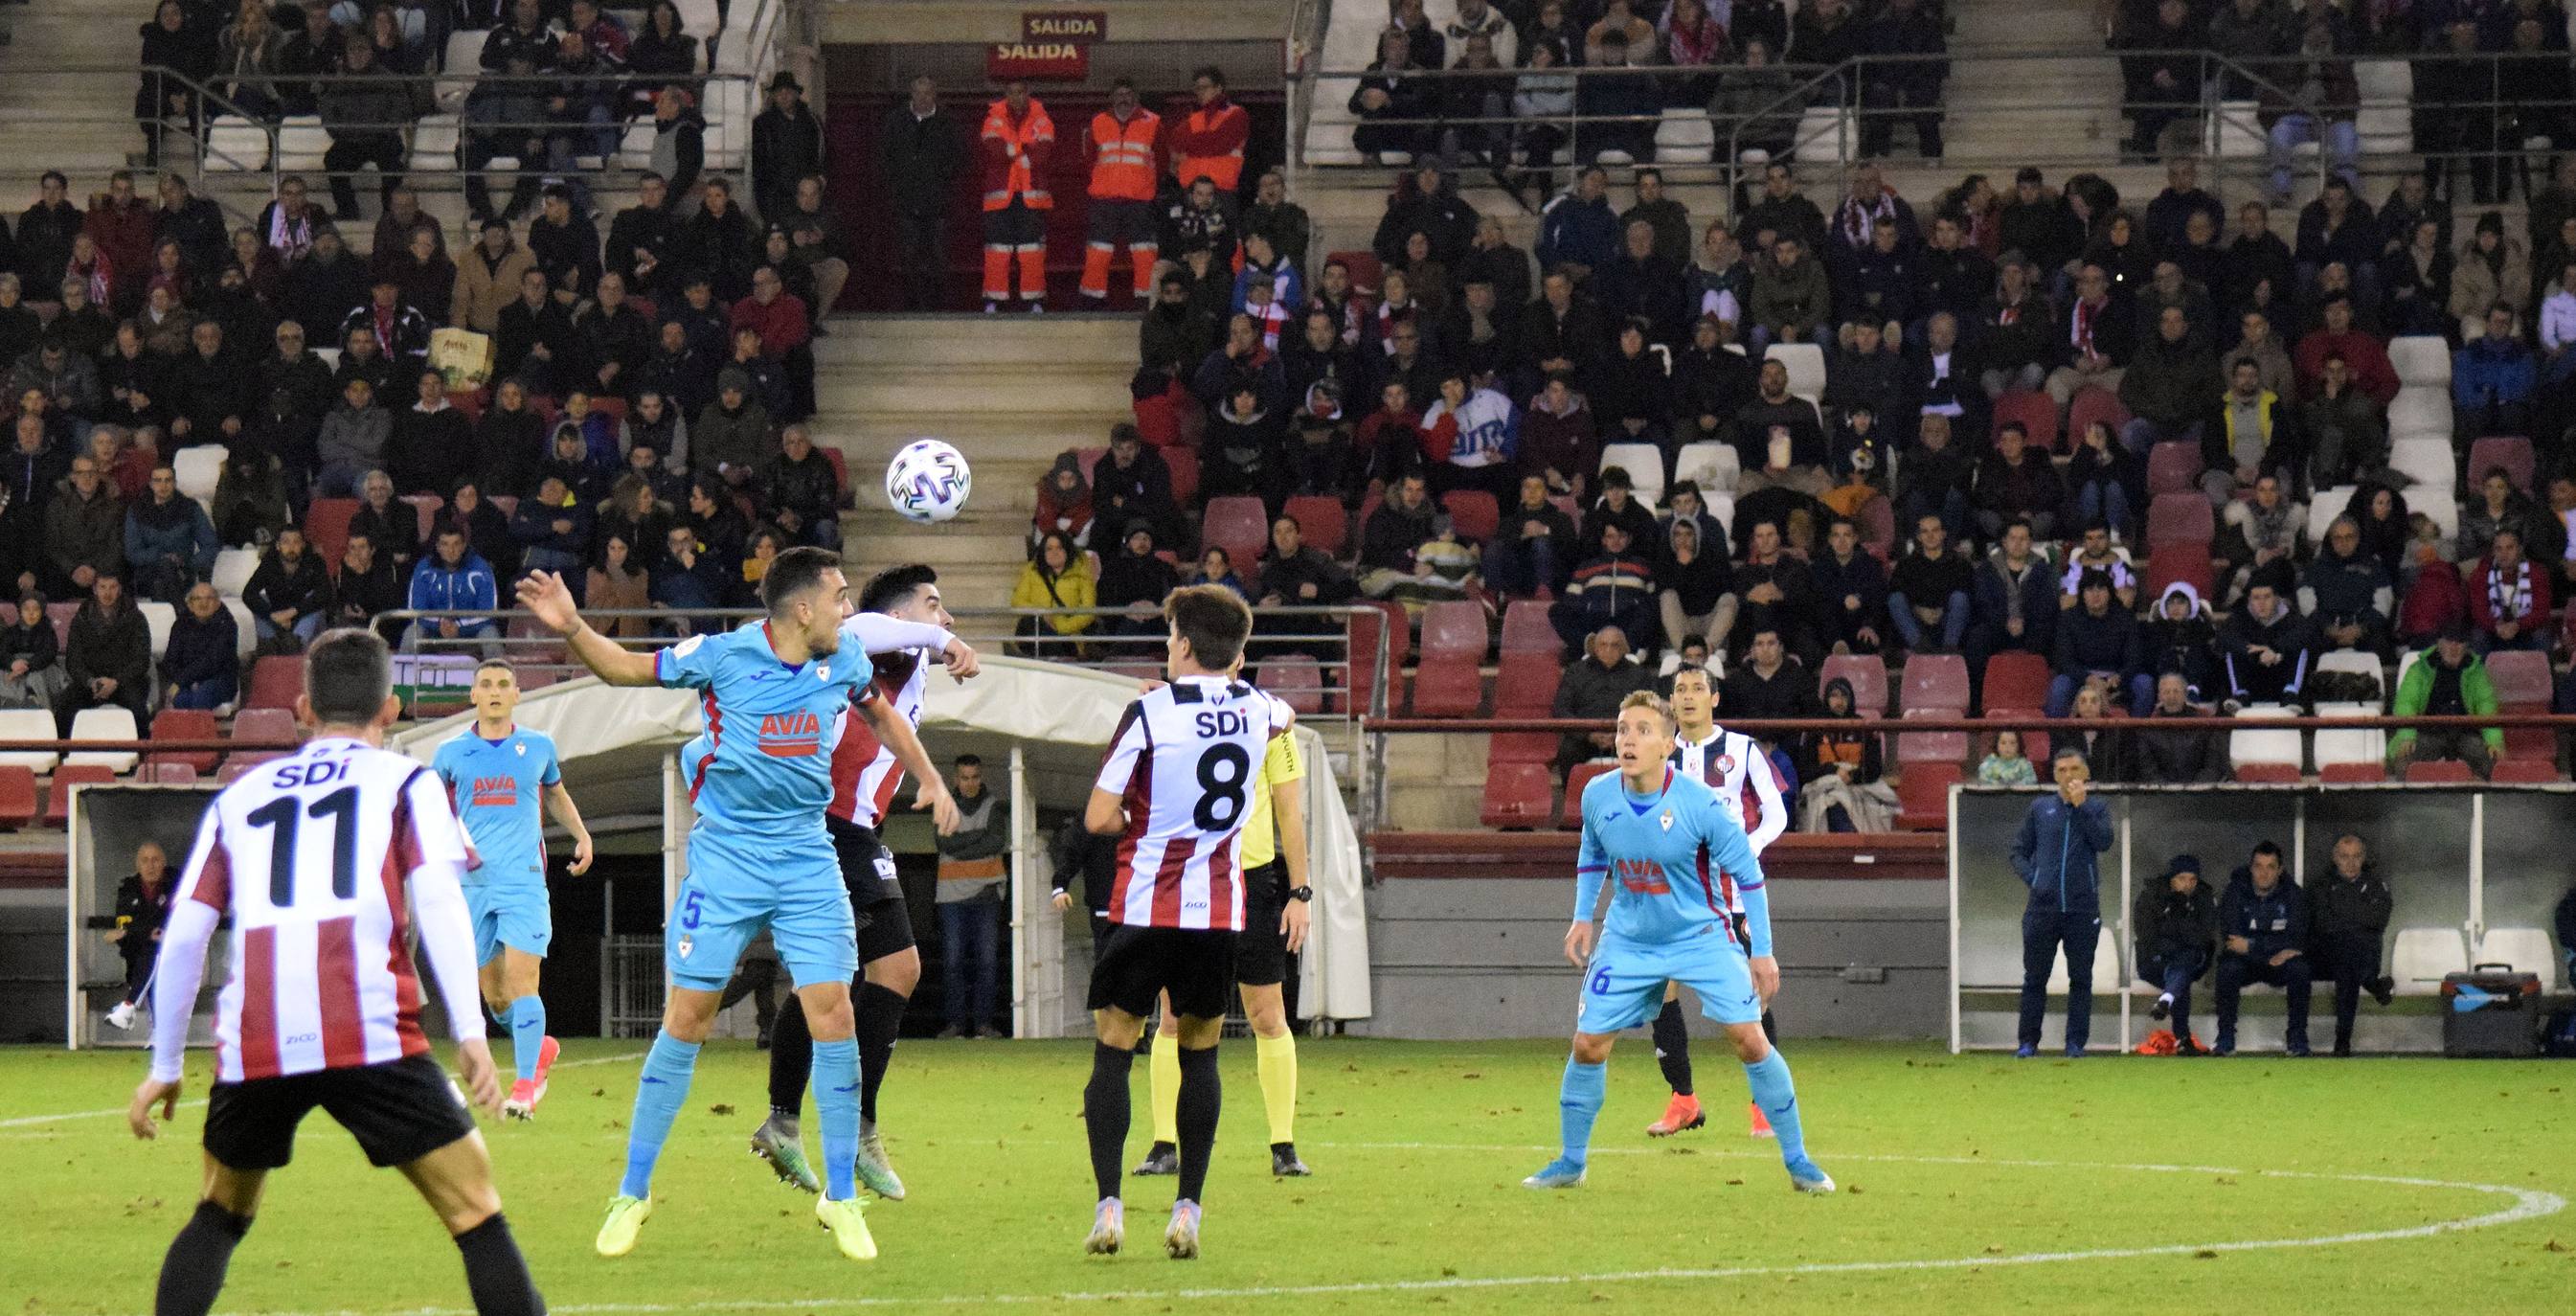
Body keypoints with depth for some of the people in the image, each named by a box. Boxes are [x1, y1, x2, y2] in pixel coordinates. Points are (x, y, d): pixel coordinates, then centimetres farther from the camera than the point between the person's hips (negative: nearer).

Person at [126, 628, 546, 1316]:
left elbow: (182, 936, 19)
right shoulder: (406, 782, 14)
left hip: (252, 1047, 3)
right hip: (370, 1040, -3)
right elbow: (436, 900, -2)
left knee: (219, 1217, 26)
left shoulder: (238, 798, 23)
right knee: (478, 1217, -1)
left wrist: (165, 1067, 26)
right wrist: (470, 1032, -9)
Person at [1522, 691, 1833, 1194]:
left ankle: (1797, 1160, 1)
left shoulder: (1699, 803, -22)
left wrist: (1762, 951, -9)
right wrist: (1582, 917, 5)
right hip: (1628, 941, 3)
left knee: (1750, 1040, -12)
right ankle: (1570, 1162, 17)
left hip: (1703, 936, -3)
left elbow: (1748, 873, -10)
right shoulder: (1598, 796, -11)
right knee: (1588, 1045, -2)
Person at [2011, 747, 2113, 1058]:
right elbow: (2019, 850, 14)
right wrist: (2030, 878, -1)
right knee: (2035, 977, 3)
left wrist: (2081, 805, -12)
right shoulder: (2040, 808, 10)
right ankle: (2028, 1042, 8)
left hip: (2083, 907, -1)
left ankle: (2076, 1042, 6)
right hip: (2043, 905, 1)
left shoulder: (2096, 808, 8)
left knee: (2081, 978, 2)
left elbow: (2103, 842, -10)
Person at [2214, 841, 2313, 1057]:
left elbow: (2296, 939, -16)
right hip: (2245, 965, 0)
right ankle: (2225, 1040, -26)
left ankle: (2297, 1040, -21)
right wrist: (2278, 949, -22)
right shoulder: (2236, 892, -8)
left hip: (2279, 965, 0)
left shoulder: (2293, 894, -7)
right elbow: (2230, 935, -18)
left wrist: (2251, 946, -24)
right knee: (2228, 968, -33)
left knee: (2299, 969, -31)